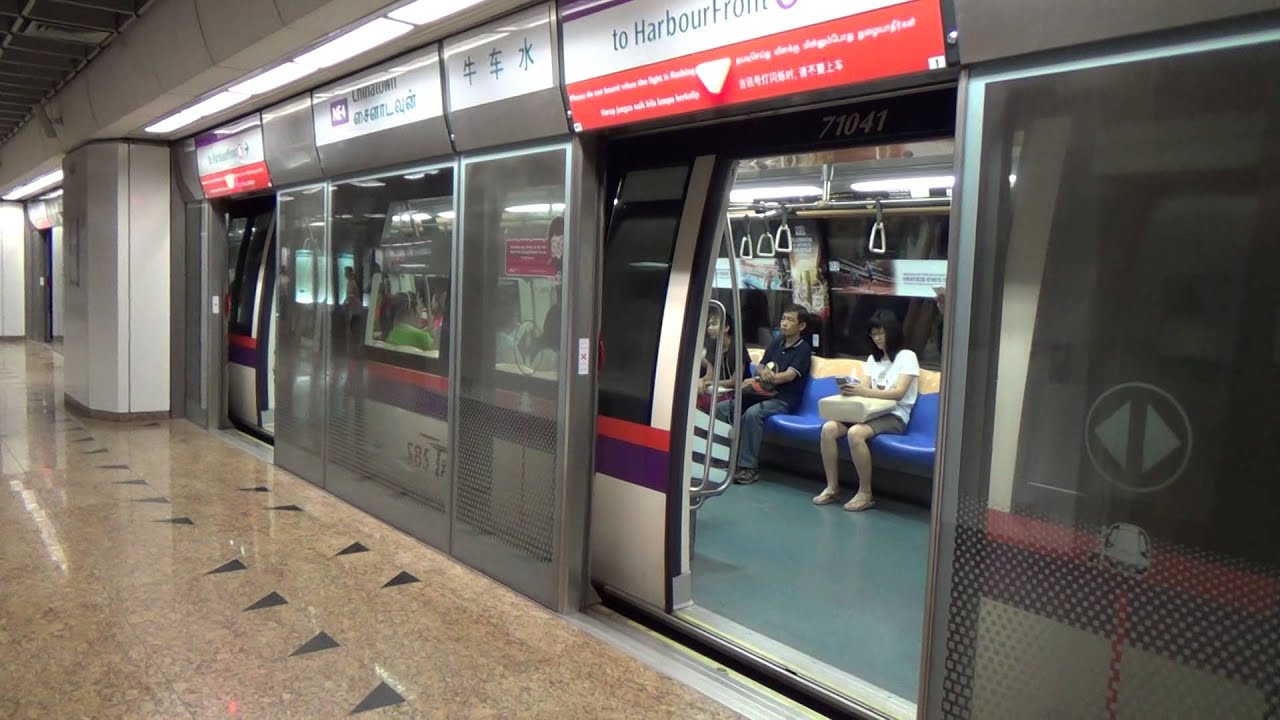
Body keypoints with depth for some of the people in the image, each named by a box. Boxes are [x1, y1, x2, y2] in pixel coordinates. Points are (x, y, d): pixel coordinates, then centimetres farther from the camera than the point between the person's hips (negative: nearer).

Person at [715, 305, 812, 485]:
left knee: (752, 413, -36)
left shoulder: (803, 349, -4)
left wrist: (763, 379, -20)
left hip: (783, 399, -7)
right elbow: (760, 367, 16)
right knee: (721, 408, -11)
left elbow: (789, 375, -16)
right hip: (764, 393, 7)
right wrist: (763, 372, -10)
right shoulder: (777, 342, 16)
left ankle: (749, 467, -31)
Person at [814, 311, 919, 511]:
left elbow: (898, 393, -15)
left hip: (894, 416, -6)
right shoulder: (873, 358, 19)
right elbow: (867, 390, 10)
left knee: (855, 433, -35)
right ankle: (831, 488, -15)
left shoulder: (907, 357, -2)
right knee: (828, 428, -20)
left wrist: (863, 392, -27)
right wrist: (852, 390, -14)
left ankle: (865, 494, -23)